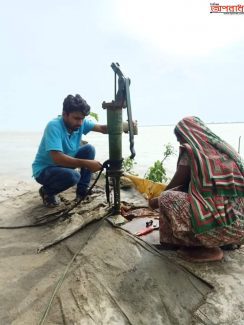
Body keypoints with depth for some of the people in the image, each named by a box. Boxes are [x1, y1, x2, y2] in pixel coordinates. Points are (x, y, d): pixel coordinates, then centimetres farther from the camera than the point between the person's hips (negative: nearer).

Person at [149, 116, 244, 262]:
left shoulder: (192, 152, -7)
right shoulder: (225, 149, 14)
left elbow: (175, 186, 3)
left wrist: (156, 201, 21)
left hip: (224, 227, -8)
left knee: (167, 198, -2)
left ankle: (208, 248, 4)